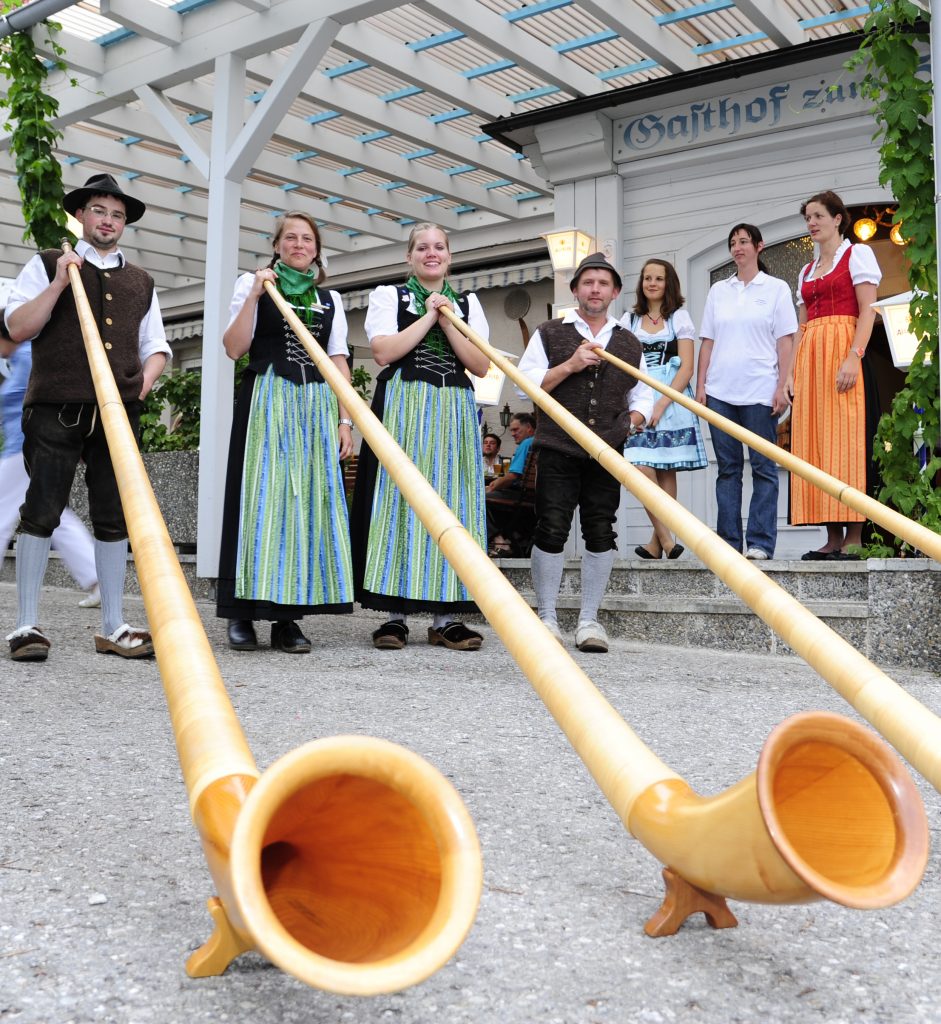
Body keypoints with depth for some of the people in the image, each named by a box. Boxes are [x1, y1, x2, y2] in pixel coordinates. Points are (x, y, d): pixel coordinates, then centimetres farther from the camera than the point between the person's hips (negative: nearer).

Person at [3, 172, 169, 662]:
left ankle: (113, 627, 9)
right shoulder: (47, 265, 10)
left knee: (114, 519, 4)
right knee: (41, 512, -5)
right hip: (56, 410, -3)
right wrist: (59, 283, -9)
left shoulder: (141, 282, 20)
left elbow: (155, 346, 24)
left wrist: (147, 378, 4)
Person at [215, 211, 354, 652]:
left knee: (308, 501, -2)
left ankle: (288, 615, 1)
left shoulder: (330, 299, 19)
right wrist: (254, 295, -8)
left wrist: (344, 419, 4)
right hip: (265, 403, -3)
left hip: (316, 406, 3)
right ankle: (242, 613, -3)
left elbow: (339, 362, 13)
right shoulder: (253, 284, 11)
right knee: (262, 498, -8)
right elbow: (234, 348, -1)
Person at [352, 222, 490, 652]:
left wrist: (447, 321, -3)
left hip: (454, 414, 3)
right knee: (400, 505, -6)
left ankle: (445, 617, 3)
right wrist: (429, 315, -4)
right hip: (402, 410, -2)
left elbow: (480, 365, 5)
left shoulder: (467, 303, 18)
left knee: (451, 507, -1)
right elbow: (384, 352, -6)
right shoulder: (388, 295, 11)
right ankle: (394, 614, -1)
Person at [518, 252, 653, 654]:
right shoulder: (549, 334, 9)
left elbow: (643, 395, 22)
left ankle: (589, 619, 12)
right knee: (551, 531, -5)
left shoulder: (629, 344, 18)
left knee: (601, 533, 2)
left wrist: (634, 421, 1)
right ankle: (547, 617, 7)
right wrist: (569, 366, -10)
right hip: (558, 450, -2)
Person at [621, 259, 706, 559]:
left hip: (671, 398, -1)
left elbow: (687, 368, 0)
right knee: (642, 469, -13)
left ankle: (657, 541, 3)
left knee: (666, 470, -2)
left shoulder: (679, 317, 8)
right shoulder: (629, 320, 15)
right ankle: (666, 539, -9)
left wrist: (661, 404, -12)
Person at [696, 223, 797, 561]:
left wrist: (782, 387, -7)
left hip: (760, 391, -3)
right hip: (720, 391, 3)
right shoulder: (718, 290, 15)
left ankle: (760, 542, -1)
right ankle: (729, 542, 8)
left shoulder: (776, 289, 7)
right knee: (727, 467, 4)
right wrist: (700, 385, 5)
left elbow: (785, 341, 2)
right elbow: (707, 341, 13)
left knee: (763, 466, -3)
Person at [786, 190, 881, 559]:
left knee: (846, 440, -11)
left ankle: (854, 537, -11)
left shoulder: (857, 254, 5)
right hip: (810, 359, 6)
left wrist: (853, 357, -19)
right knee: (816, 443, 0)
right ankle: (833, 538, 1)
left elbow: (868, 310, -6)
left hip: (843, 352, -6)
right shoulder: (807, 271, 23)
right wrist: (792, 369, 7)